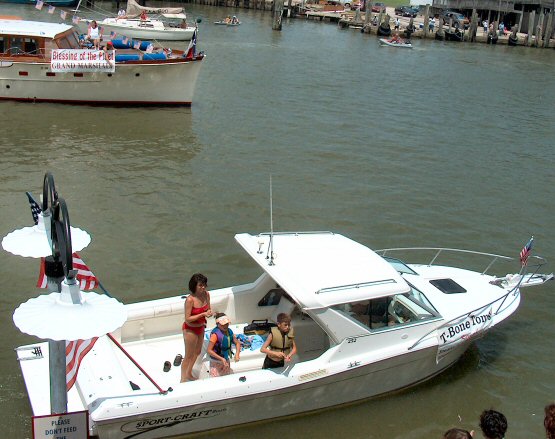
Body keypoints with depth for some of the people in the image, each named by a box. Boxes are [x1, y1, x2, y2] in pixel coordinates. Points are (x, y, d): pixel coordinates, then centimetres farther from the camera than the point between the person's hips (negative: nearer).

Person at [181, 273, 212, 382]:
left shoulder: (206, 294, -9)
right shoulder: (190, 300, -29)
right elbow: (187, 319, -25)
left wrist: (209, 312, -16)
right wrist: (203, 314, -30)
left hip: (201, 328, 7)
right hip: (190, 330, -7)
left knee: (197, 352, 24)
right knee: (189, 356, 7)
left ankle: (189, 375, 45)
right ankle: (183, 379, 25)